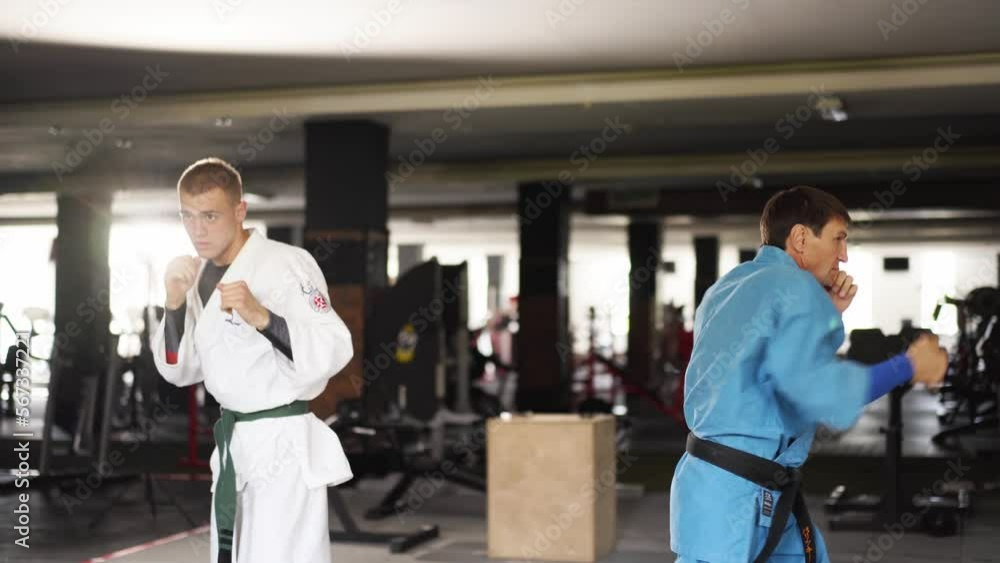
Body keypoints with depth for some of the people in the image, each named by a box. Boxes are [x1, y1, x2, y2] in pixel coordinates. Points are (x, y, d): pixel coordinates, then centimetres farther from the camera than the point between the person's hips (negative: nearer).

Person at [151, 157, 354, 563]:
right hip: (232, 443, 8)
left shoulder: (287, 264, -15)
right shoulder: (201, 276, 7)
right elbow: (181, 370, 9)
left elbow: (333, 352, -22)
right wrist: (175, 303, -6)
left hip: (284, 445, -8)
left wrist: (260, 317, -34)